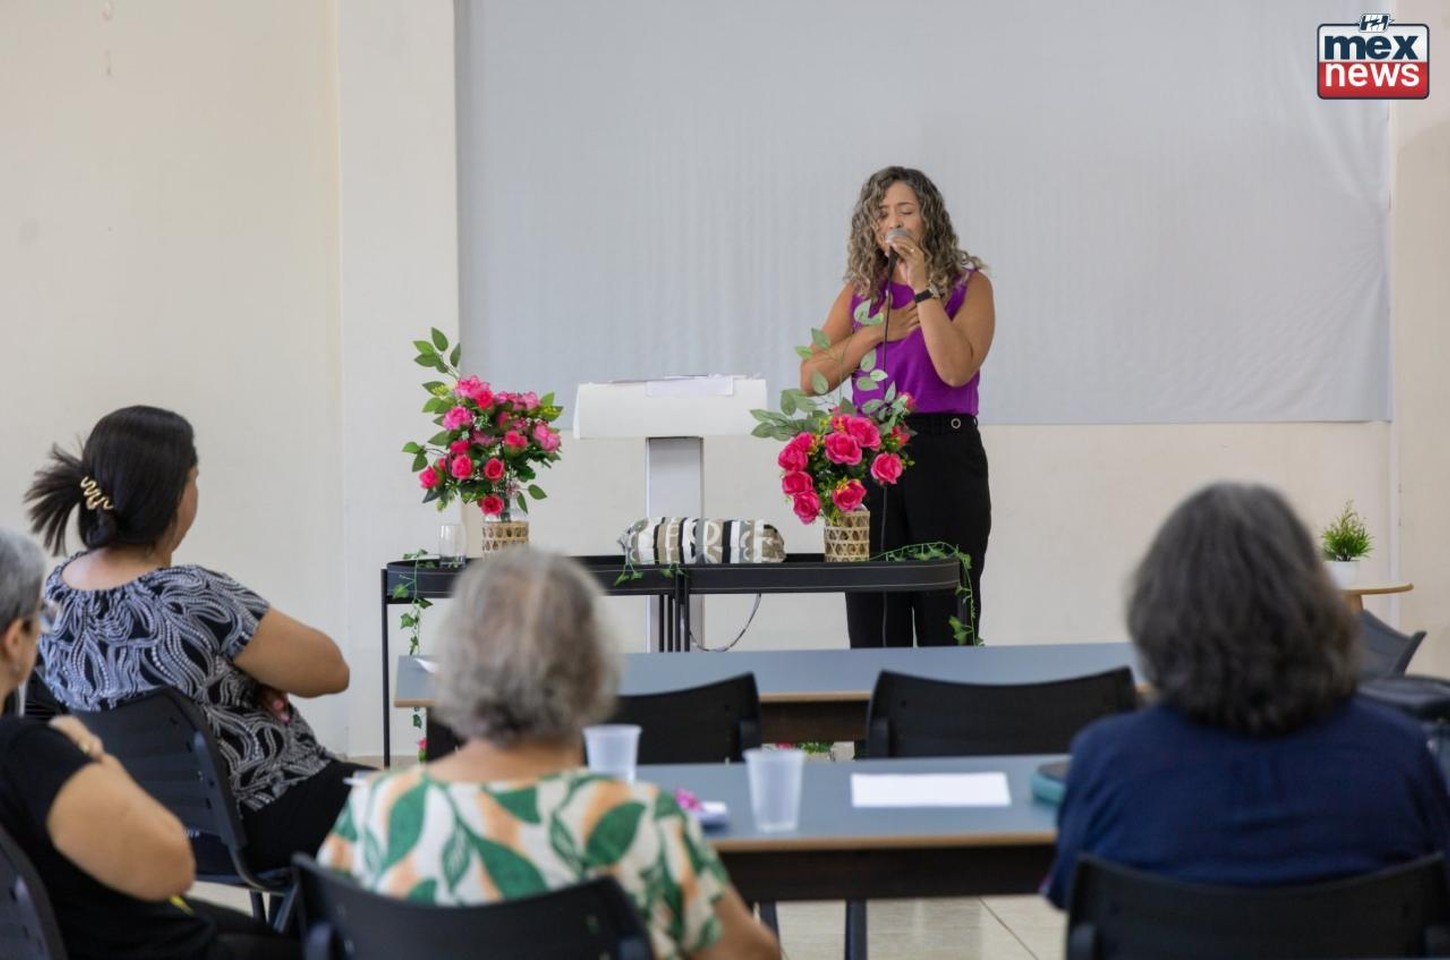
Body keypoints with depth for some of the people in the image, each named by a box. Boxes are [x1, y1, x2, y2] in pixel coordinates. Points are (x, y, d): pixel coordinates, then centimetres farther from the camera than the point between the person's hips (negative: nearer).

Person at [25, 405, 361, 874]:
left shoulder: (54, 590, -6)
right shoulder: (193, 598, -30)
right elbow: (332, 671, -18)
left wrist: (242, 671, -6)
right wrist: (257, 665, -1)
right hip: (255, 826, -8)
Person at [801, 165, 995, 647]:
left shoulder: (968, 286, 2)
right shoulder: (859, 292, 12)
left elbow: (957, 369, -15)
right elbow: (812, 379, 3)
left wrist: (923, 287, -14)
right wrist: (878, 332, -4)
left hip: (946, 457, -3)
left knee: (947, 623, 0)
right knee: (872, 627, 5)